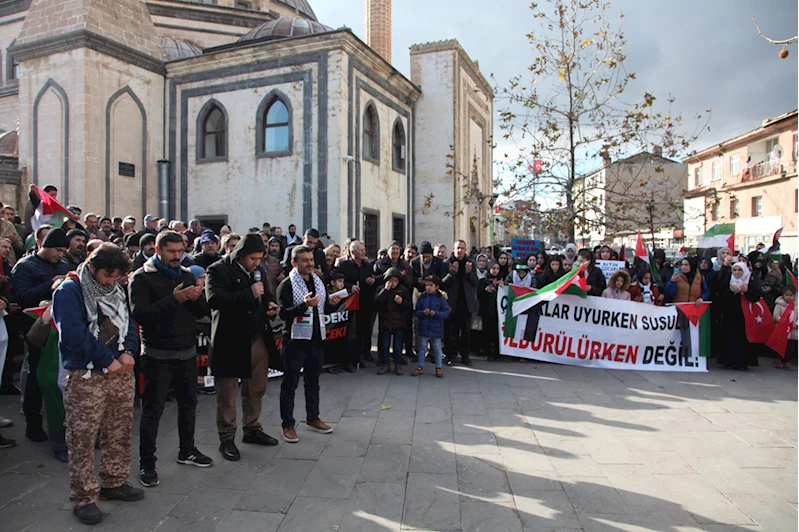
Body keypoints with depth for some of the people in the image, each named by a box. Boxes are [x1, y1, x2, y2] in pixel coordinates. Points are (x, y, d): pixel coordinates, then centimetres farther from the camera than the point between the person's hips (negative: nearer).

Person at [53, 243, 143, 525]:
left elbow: (128, 323, 13)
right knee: (82, 439, 1)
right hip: (85, 377, -6)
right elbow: (73, 333, -20)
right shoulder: (69, 291, -10)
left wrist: (129, 352, -7)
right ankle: (83, 499, 14)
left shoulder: (115, 291, 12)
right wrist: (108, 360, -17)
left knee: (119, 434, 15)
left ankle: (114, 482, 31)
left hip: (121, 374, 7)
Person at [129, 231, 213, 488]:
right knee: (152, 410, 3)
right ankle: (147, 463, 16)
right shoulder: (142, 278, -8)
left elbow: (202, 312, 8)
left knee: (188, 403, 16)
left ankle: (187, 451, 33)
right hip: (158, 355, -6)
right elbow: (139, 314, -21)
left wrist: (197, 298, -14)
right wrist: (174, 300, -29)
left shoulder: (187, 274, 9)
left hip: (187, 352, 6)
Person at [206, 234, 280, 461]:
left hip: (257, 339, 7)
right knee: (227, 394, 6)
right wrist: (250, 294, -27)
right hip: (230, 341, -6)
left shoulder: (258, 271, 12)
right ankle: (226, 439, 20)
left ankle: (252, 429, 32)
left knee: (257, 389, 15)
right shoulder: (217, 270, -10)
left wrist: (269, 304, 4)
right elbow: (214, 298, -27)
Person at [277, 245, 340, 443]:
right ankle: (288, 424, 13)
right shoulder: (287, 284, -10)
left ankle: (312, 418, 30)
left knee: (313, 381, 17)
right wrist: (304, 305, -31)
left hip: (316, 339, 6)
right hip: (295, 340, -6)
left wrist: (331, 303, -3)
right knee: (290, 384, 3)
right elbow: (283, 313, -18)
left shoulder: (318, 281, 11)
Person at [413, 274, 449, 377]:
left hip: (436, 329, -2)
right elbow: (416, 312, 4)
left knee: (437, 349, 9)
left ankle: (438, 368, 20)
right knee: (422, 348, 11)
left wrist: (436, 313, -22)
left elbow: (446, 313, -7)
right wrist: (423, 312, -17)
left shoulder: (441, 298, -5)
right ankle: (420, 367, 20)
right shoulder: (422, 298, 2)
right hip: (424, 328, 2)